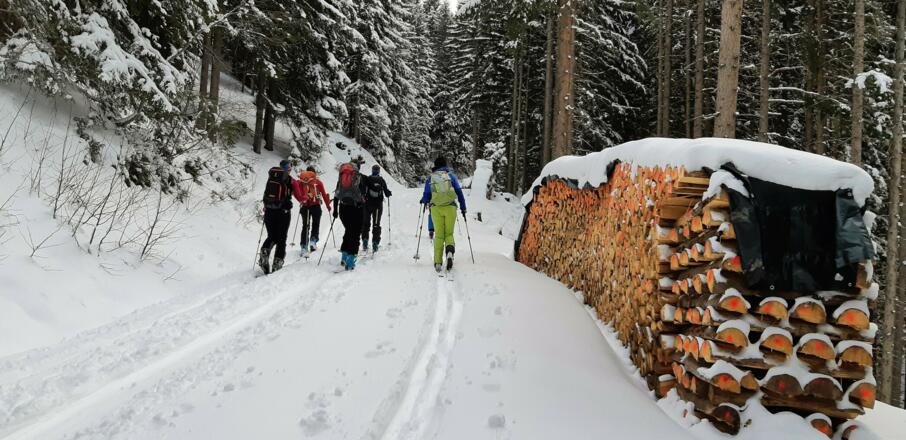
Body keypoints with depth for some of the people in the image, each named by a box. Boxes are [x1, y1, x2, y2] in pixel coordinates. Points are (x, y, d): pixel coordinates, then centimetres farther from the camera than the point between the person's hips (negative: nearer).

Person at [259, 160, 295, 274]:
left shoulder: (271, 177, 8)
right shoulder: (290, 180, -3)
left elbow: (266, 195, 14)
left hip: (269, 212, 3)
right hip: (283, 212, -3)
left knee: (271, 237, 16)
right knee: (281, 239, 6)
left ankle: (264, 252, -10)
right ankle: (277, 263, -2)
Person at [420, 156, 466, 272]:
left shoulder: (430, 178, 7)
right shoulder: (451, 175, 6)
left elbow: (426, 197, 8)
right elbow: (459, 192, 2)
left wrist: (423, 201, 31)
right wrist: (463, 207, 10)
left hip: (436, 209, 1)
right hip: (450, 207, -1)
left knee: (438, 235, 9)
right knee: (449, 234, 9)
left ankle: (438, 263, 1)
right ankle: (450, 252, -22)